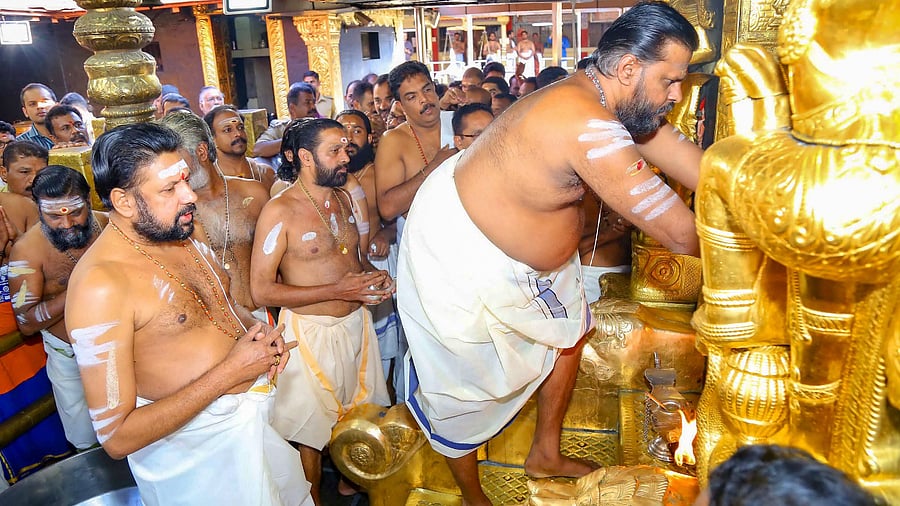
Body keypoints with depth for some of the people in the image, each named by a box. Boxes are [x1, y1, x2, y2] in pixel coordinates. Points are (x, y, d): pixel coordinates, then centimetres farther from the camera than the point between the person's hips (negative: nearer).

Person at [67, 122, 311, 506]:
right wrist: (230, 371, -26)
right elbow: (116, 436, -26)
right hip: (193, 443, -7)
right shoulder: (100, 284, -26)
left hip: (260, 413, 7)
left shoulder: (183, 236, -2)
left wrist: (259, 332, -6)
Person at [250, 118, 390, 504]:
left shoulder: (342, 199, 6)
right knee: (313, 430, 8)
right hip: (312, 331, -6)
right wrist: (338, 291, -22)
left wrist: (374, 275, -3)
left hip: (357, 323, 7)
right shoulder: (279, 211, -16)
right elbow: (261, 291, -18)